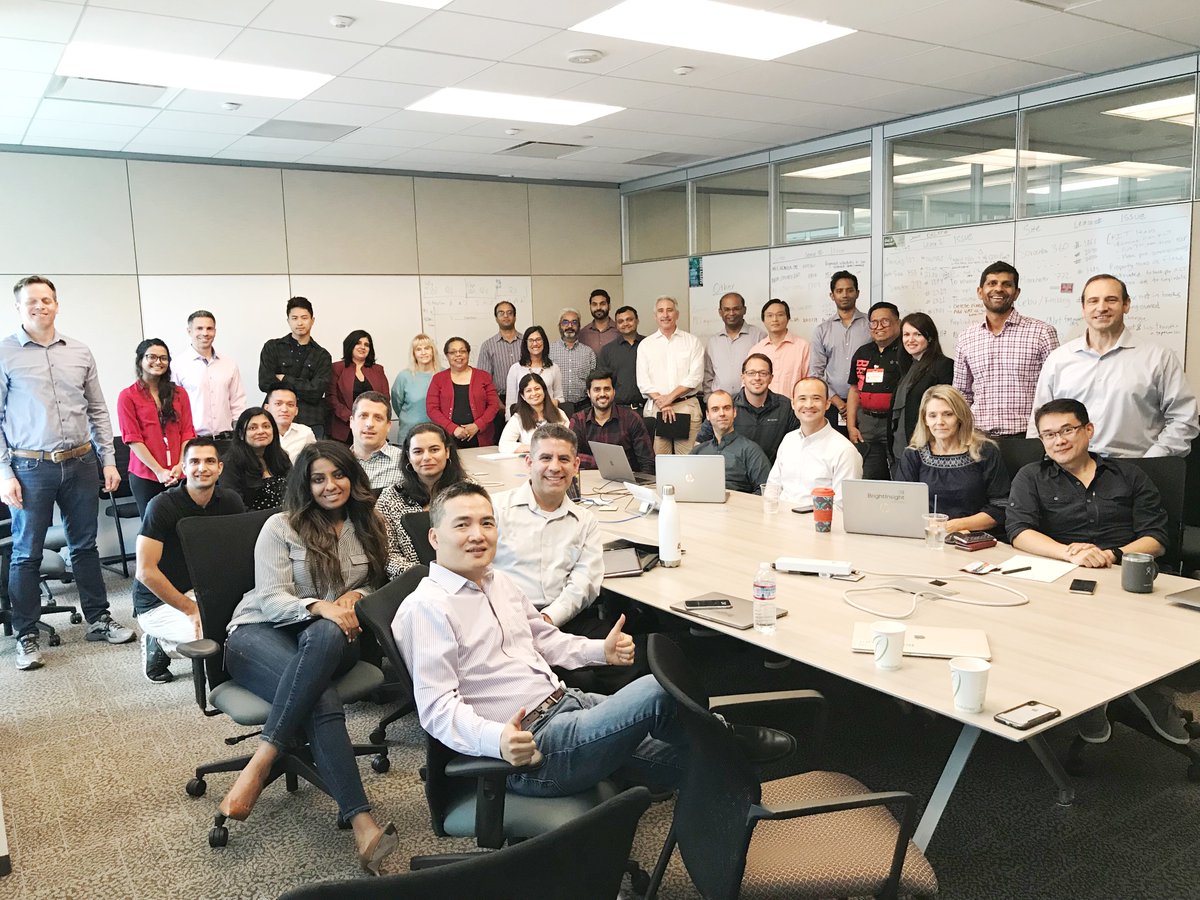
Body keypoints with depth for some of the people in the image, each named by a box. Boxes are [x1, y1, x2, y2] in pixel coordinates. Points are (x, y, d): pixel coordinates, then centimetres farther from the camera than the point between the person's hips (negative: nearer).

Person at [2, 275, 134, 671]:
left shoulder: (79, 353, 9)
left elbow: (97, 411, 13)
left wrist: (108, 460, 7)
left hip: (81, 462, 3)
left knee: (85, 546, 13)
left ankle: (99, 619, 24)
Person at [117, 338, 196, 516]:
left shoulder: (179, 393, 13)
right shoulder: (128, 396, 2)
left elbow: (187, 432, 9)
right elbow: (133, 438, -4)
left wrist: (180, 465, -6)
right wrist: (159, 471, -11)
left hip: (178, 476, 2)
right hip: (145, 476, -2)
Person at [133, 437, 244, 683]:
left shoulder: (230, 502, -3)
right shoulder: (162, 506, -18)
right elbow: (146, 571, -20)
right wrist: (191, 609, -21)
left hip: (200, 590, 6)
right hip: (157, 601, -6)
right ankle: (159, 645, 1)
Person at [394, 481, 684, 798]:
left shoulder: (500, 581, 15)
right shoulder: (425, 607, -13)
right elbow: (437, 706, -19)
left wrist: (602, 650, 10)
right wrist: (496, 739, -37)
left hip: (568, 701, 9)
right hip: (528, 745, -9)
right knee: (657, 691, -17)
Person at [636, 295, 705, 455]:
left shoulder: (692, 341, 10)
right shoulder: (645, 345, 13)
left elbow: (695, 376, -1)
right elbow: (643, 381, 4)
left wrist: (670, 397, -9)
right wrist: (660, 401, -9)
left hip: (687, 406, -1)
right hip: (654, 407, 1)